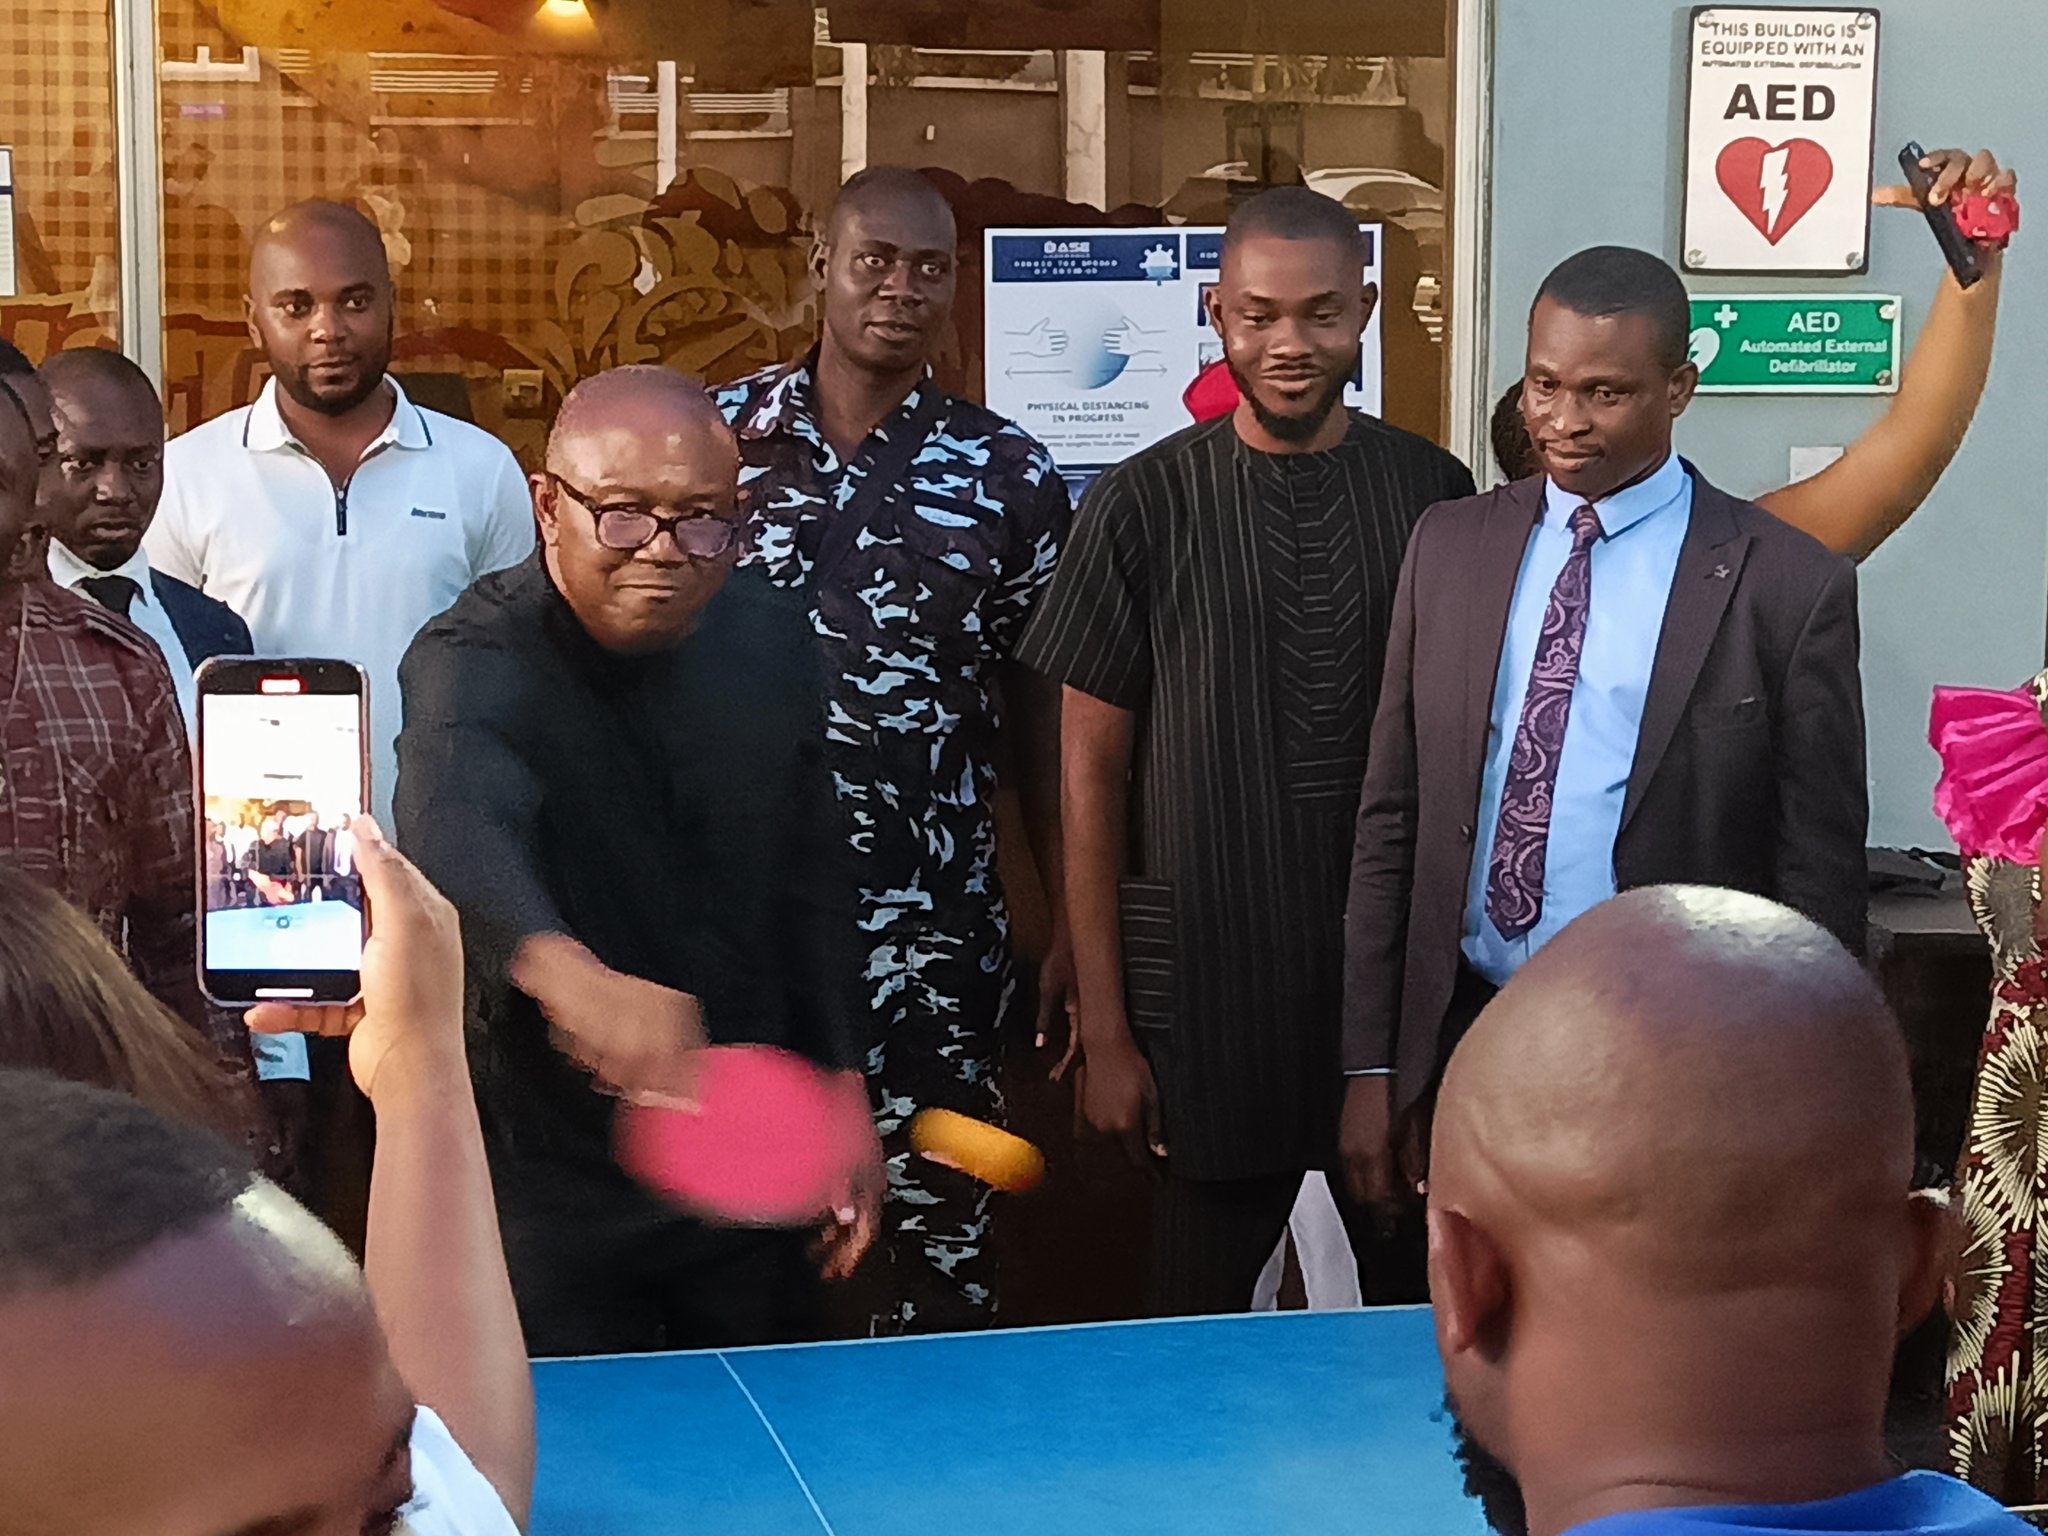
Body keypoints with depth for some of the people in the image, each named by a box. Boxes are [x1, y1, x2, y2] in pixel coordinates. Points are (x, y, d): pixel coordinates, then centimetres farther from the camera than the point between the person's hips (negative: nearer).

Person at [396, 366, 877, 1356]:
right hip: (551, 1185, -5)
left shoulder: (771, 638, -2)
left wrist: (840, 1089, 8)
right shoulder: (472, 666, -21)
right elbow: (454, 830, -44)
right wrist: (569, 972, -63)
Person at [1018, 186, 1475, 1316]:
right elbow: (1092, 771, -1)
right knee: (1200, 1325, 6)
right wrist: (1103, 1030, -3)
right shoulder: (1145, 507, -3)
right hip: (1209, 1000, -2)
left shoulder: (1433, 493, 3)